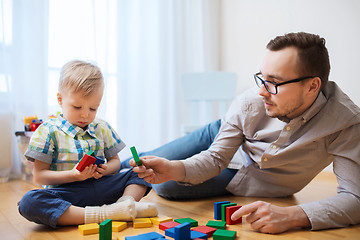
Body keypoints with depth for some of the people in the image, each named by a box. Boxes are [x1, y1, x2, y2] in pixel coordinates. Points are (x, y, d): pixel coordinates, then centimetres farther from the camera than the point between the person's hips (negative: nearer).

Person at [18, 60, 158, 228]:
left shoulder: (102, 128, 12)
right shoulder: (47, 131, -1)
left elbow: (115, 161, 17)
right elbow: (39, 175, -3)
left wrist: (105, 169, -8)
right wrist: (74, 175, -19)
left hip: (101, 188, 4)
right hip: (66, 193, -3)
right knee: (28, 202, -33)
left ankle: (126, 202, -32)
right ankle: (98, 215, -42)